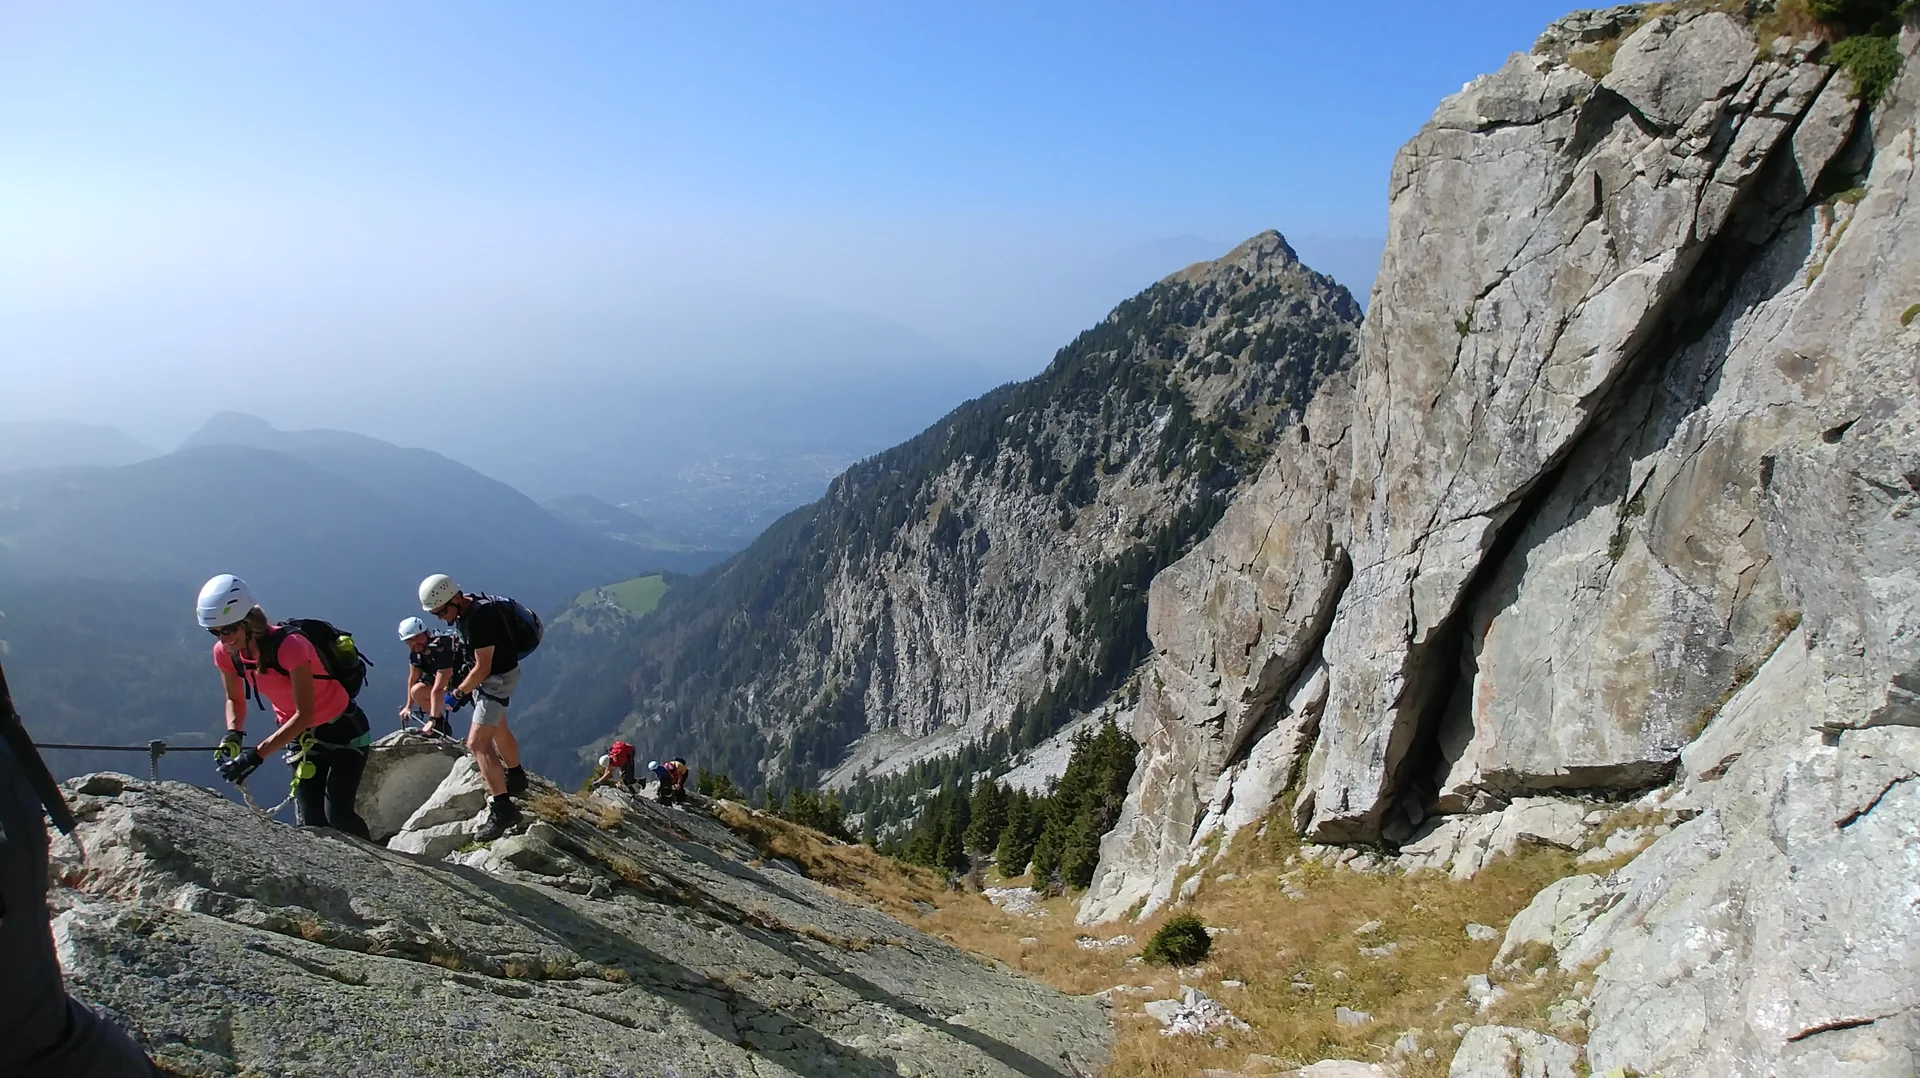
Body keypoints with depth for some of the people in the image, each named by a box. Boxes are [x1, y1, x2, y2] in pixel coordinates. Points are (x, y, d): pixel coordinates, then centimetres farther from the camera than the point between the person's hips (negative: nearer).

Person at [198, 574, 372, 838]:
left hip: (343, 730, -6)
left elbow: (305, 714, -30)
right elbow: (235, 700, 7)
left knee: (336, 814, -16)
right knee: (309, 823, -1)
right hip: (301, 735, 6)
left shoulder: (289, 645, -31)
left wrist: (256, 755, -33)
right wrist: (233, 735, -12)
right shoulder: (224, 653, -11)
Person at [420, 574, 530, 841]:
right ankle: (515, 778, 47)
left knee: (477, 743, -16)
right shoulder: (463, 608, -3)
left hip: (498, 677, -10)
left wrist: (459, 692, -15)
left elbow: (483, 667, -26)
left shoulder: (480, 617, -31)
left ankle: (502, 808, -16)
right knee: (497, 730, 26)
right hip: (489, 675, 10)